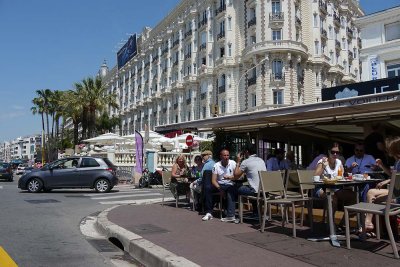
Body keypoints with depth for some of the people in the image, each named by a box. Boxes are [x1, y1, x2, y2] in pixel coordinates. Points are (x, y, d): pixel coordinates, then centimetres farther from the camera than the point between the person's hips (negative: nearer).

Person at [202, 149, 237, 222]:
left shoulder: (233, 163, -3)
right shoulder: (216, 165, -1)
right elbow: (213, 180, -5)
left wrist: (229, 177, -27)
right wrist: (219, 188, -22)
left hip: (230, 185, -2)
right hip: (219, 185, 2)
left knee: (231, 189, -36)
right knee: (207, 188, -24)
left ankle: (230, 215, -42)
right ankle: (209, 212, -17)